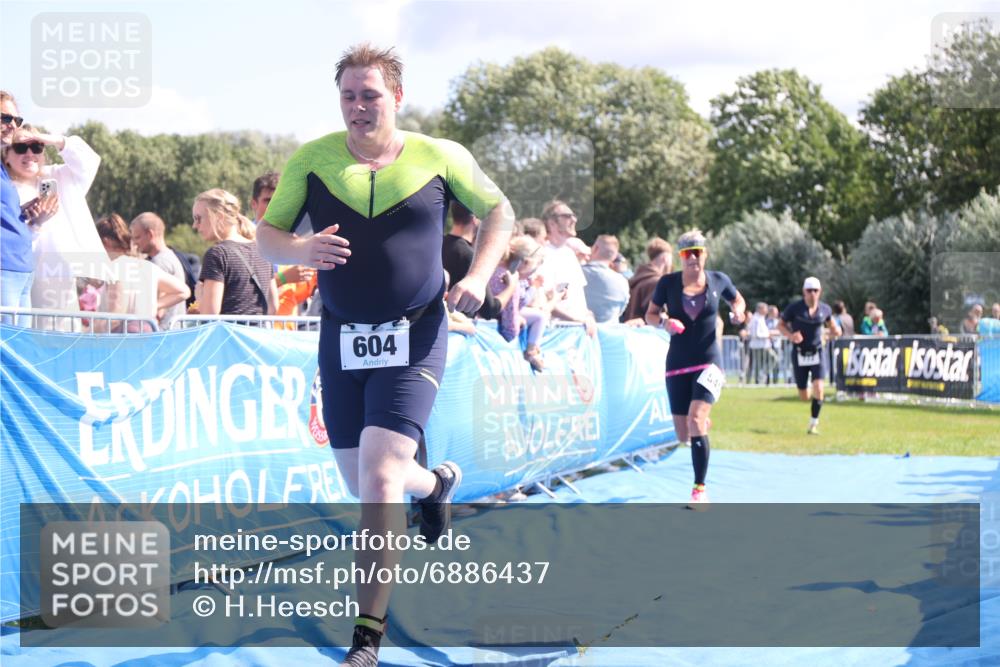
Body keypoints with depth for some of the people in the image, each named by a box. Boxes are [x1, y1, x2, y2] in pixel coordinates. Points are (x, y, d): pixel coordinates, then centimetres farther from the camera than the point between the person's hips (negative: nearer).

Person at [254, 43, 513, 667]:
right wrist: (302, 251, -21)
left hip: (415, 339, -3)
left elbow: (498, 210, 11)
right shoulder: (311, 160, -1)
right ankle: (438, 482, 48)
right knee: (367, 486, 11)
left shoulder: (440, 157, -2)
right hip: (342, 340, 3)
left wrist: (479, 276, -5)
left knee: (379, 475, -17)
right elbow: (267, 235, 2)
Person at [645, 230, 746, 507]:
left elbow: (738, 299, 18)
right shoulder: (668, 282, -2)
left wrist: (738, 311, -4)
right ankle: (704, 424, 45)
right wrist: (664, 321, -16)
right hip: (677, 364, 2)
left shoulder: (718, 280, 0)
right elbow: (650, 315, 6)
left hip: (708, 361, -2)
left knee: (696, 420, -23)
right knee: (683, 435, 4)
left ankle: (700, 489, -15)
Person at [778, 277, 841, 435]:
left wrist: (835, 331, -7)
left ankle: (814, 423, -3)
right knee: (804, 396, 4)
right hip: (800, 354, -1)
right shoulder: (794, 308, -8)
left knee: (818, 389, -18)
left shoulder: (825, 309, 0)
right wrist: (790, 335, -18)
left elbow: (831, 325, 16)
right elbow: (781, 324, 2)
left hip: (818, 352, 1)